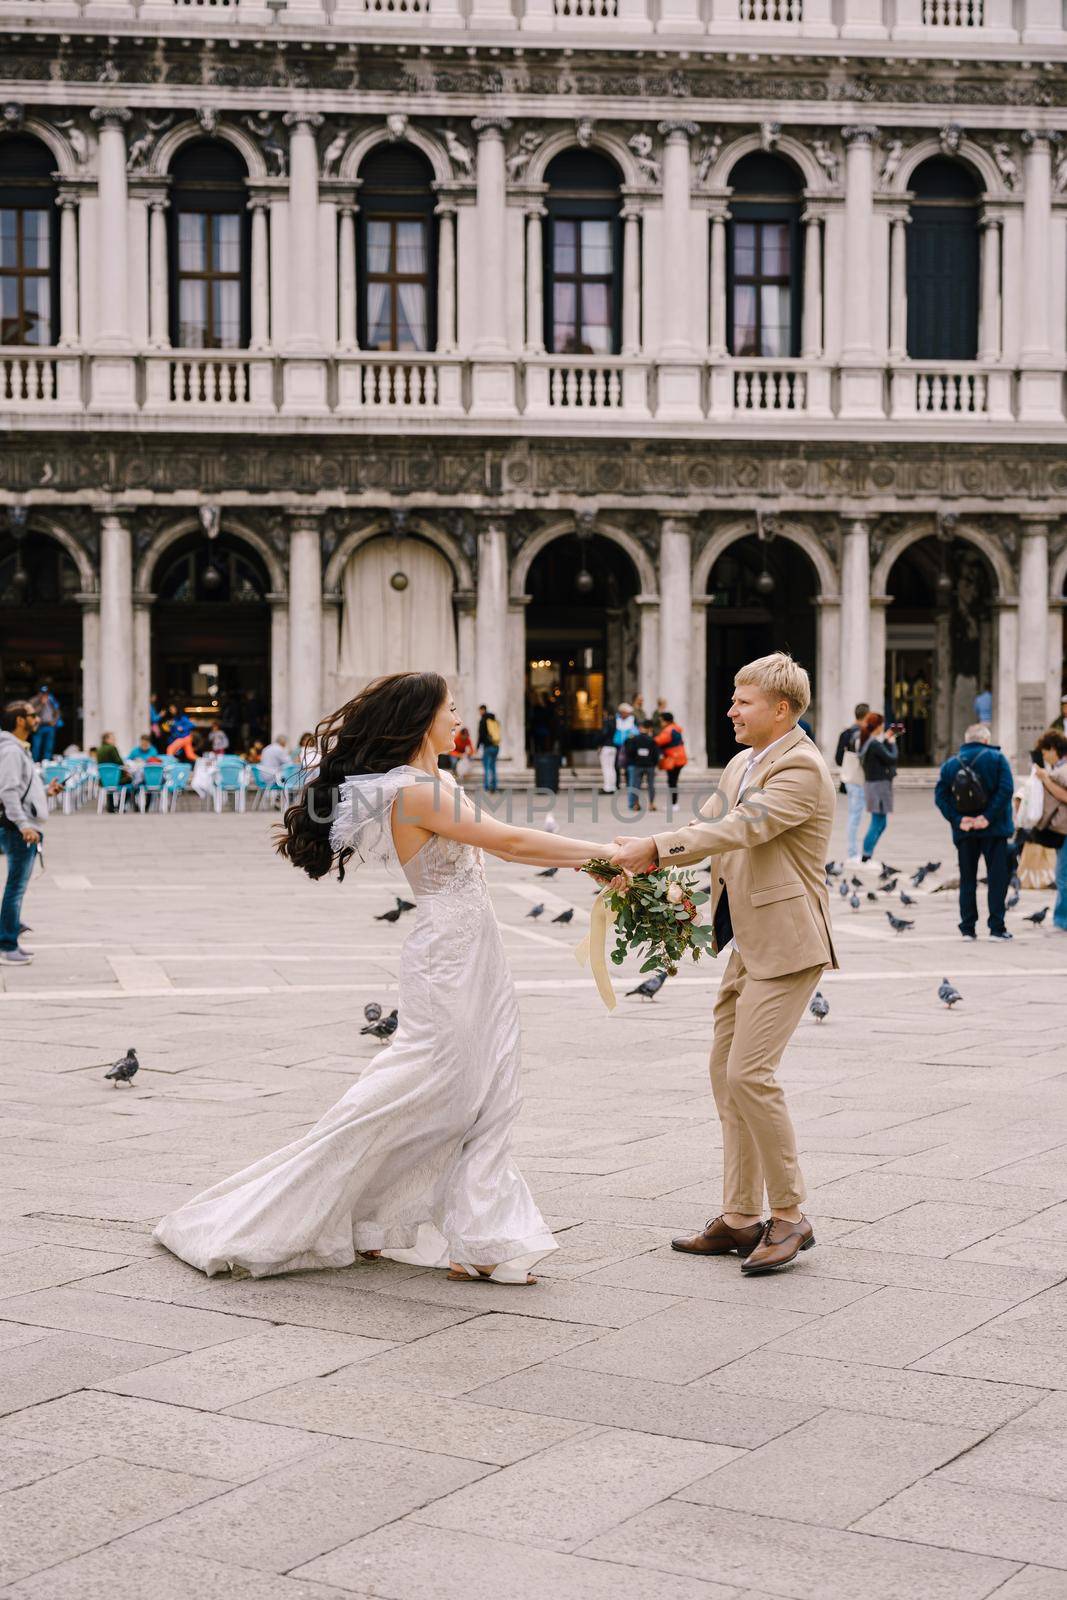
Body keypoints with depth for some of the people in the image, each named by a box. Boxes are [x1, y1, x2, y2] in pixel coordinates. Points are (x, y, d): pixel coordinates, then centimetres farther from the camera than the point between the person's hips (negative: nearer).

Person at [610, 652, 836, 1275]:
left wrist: (655, 847, -27)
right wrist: (638, 861, -3)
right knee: (727, 1073, 9)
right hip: (747, 944, 10)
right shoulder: (743, 763, 15)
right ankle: (740, 1219, 16)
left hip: (787, 943, -10)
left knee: (749, 1072, -15)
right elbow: (706, 827, 13)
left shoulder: (802, 767, -14)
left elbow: (740, 829, -25)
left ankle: (790, 1215, -2)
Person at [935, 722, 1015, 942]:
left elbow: (940, 796, -1)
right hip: (994, 830, -3)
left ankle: (967, 928, 8)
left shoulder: (950, 764, 8)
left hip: (964, 832, 3)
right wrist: (988, 817, -15)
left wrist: (957, 819, -7)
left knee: (967, 879, 10)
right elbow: (1005, 789, -14)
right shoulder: (997, 759, -1)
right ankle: (996, 928, -3)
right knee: (997, 877, 2)